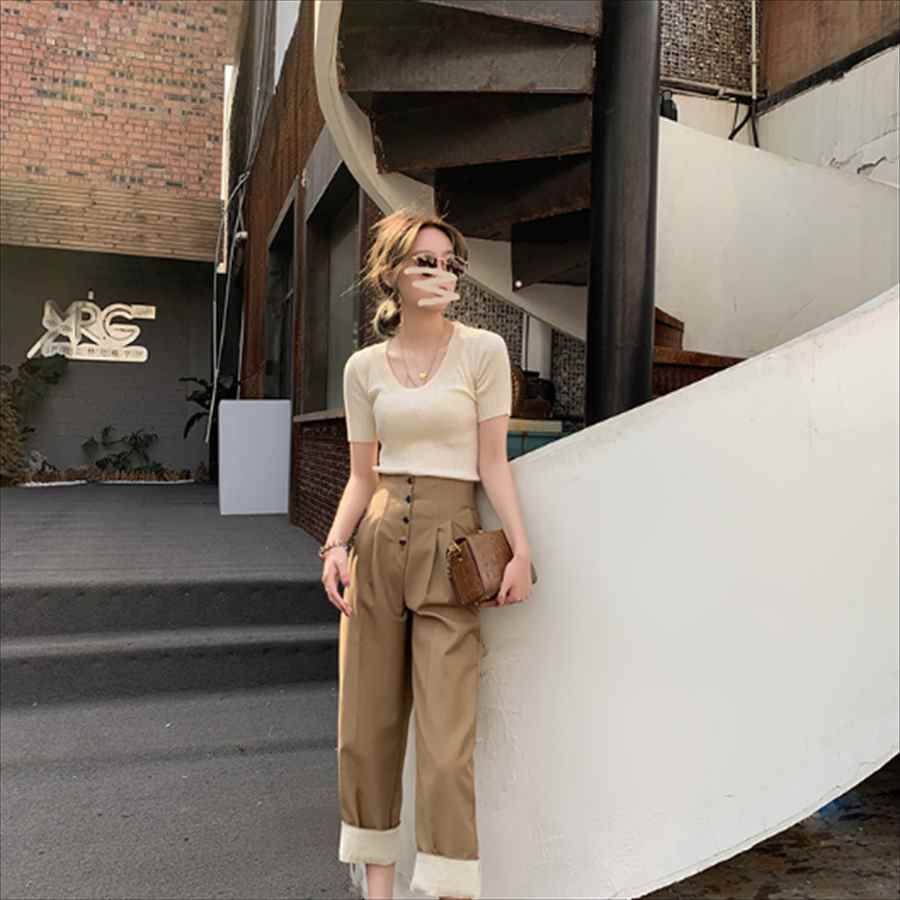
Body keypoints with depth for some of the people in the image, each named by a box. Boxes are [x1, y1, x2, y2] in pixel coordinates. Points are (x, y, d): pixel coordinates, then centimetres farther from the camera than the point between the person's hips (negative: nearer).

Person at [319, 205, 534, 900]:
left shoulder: (482, 350, 0)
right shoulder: (365, 367, 9)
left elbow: (493, 461, -1)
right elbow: (362, 475, 10)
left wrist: (521, 549, -10)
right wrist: (337, 544, -5)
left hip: (450, 539, -3)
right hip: (379, 538, 4)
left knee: (447, 738, -5)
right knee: (367, 726, 10)